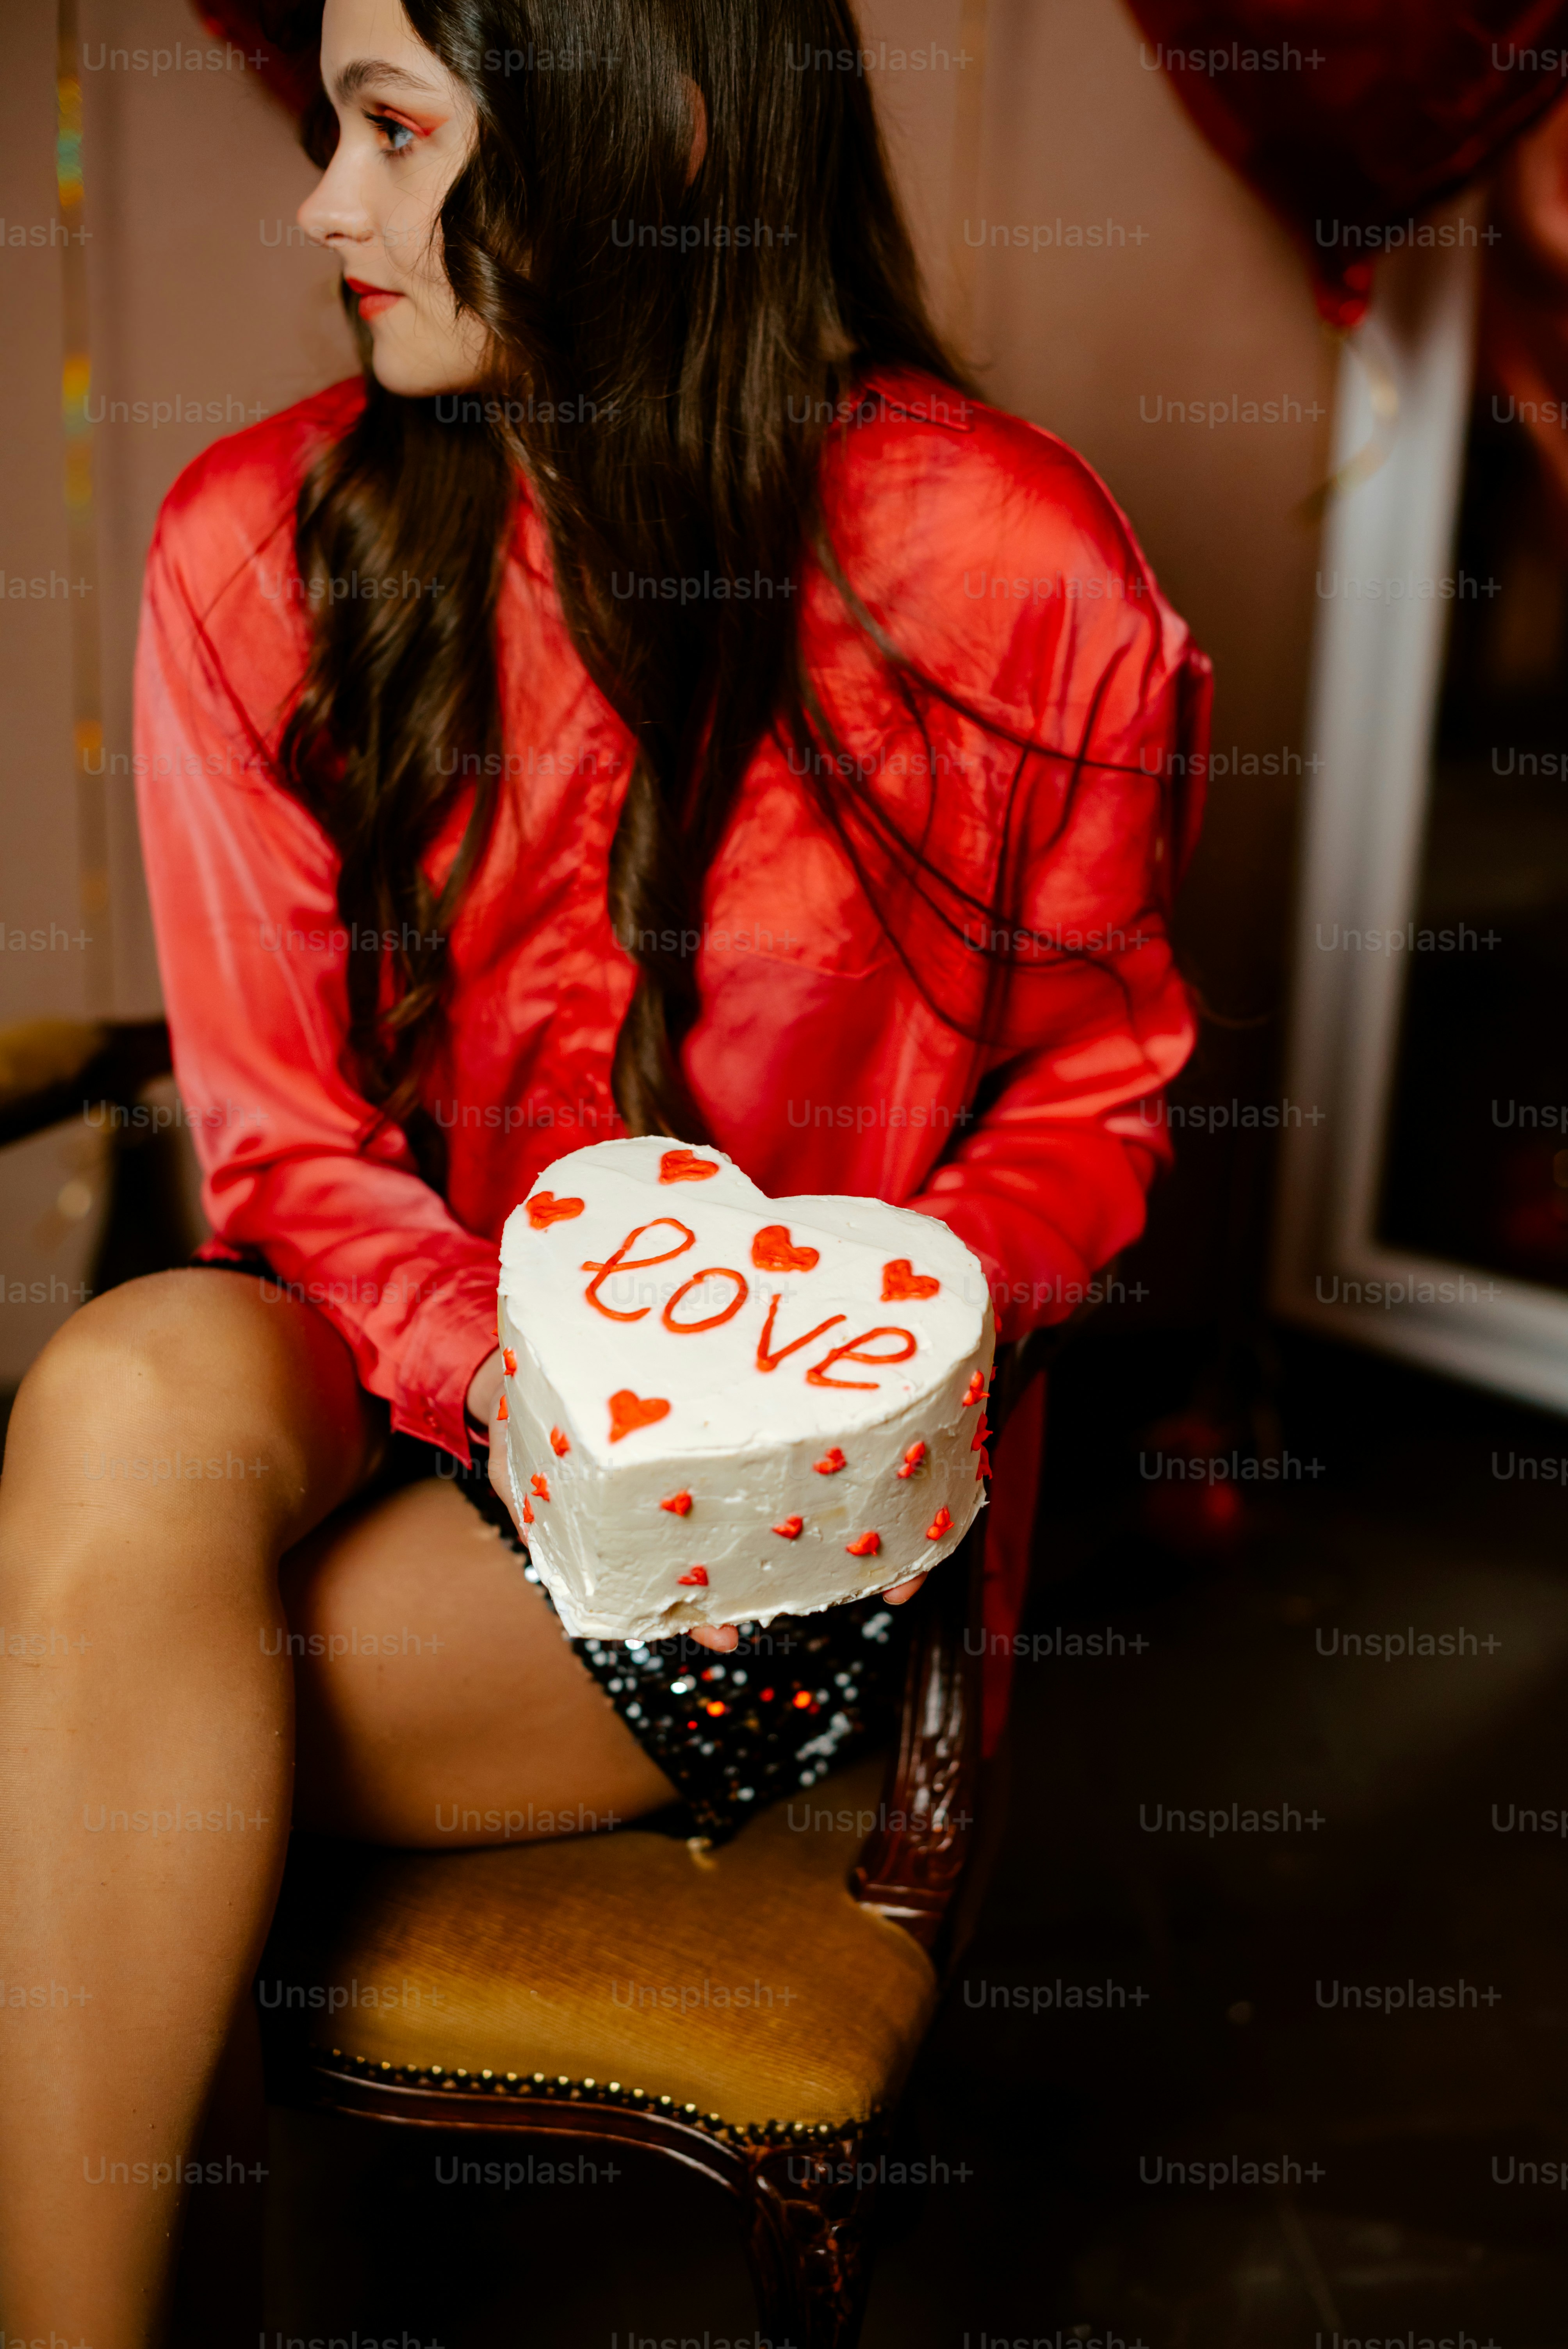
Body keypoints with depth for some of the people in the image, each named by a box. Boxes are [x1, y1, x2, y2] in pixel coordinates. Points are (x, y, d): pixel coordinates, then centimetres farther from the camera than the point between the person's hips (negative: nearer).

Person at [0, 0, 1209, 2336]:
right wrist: (494, 1368, -20)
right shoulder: (259, 543, 0)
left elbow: (1092, 1086, 3)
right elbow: (283, 1136, -1)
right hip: (393, 1374, 3)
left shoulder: (1012, 566, -7)